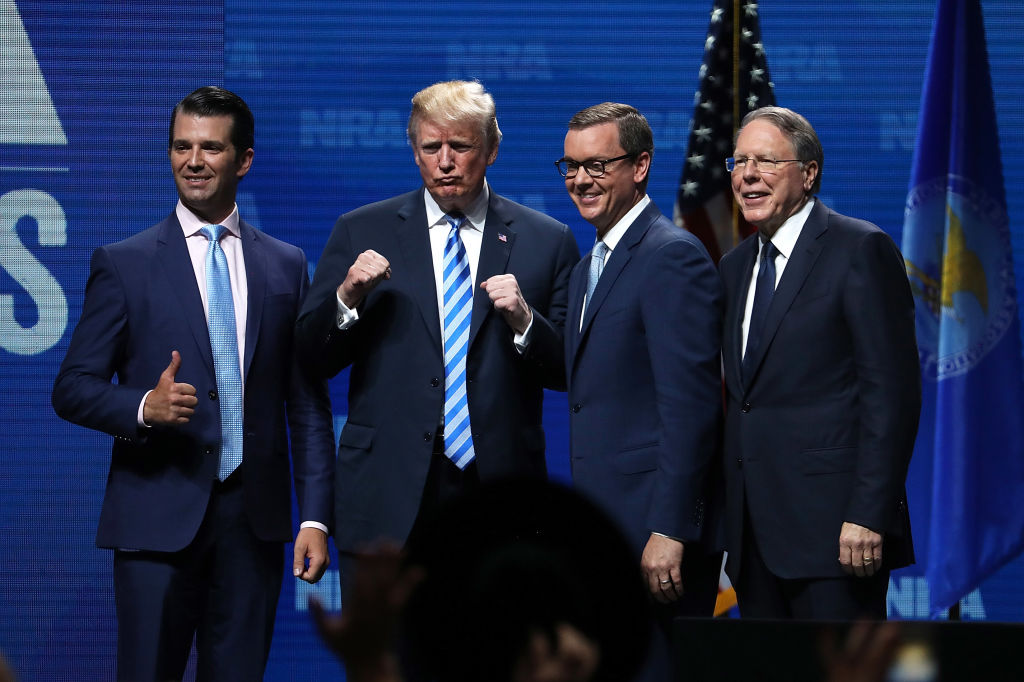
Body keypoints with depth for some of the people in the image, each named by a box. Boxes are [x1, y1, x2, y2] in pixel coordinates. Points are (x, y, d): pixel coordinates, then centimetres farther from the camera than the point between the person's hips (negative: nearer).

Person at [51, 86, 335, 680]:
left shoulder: (286, 267, 11)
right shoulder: (124, 265, 3)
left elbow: (308, 405, 11)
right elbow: (73, 389, 1)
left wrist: (316, 518, 3)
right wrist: (145, 406, -19)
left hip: (254, 519, 2)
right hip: (158, 516, -2)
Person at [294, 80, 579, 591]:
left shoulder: (546, 242, 9)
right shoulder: (362, 233, 9)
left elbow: (570, 372, 6)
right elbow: (313, 359, 7)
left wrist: (523, 321, -12)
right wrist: (347, 297, -11)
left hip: (498, 489, 0)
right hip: (387, 501, 0)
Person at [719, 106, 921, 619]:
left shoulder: (861, 250, -6)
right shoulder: (735, 266, 18)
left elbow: (892, 390, -12)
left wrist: (869, 516, -18)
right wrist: (732, 525, 12)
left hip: (830, 528, -7)